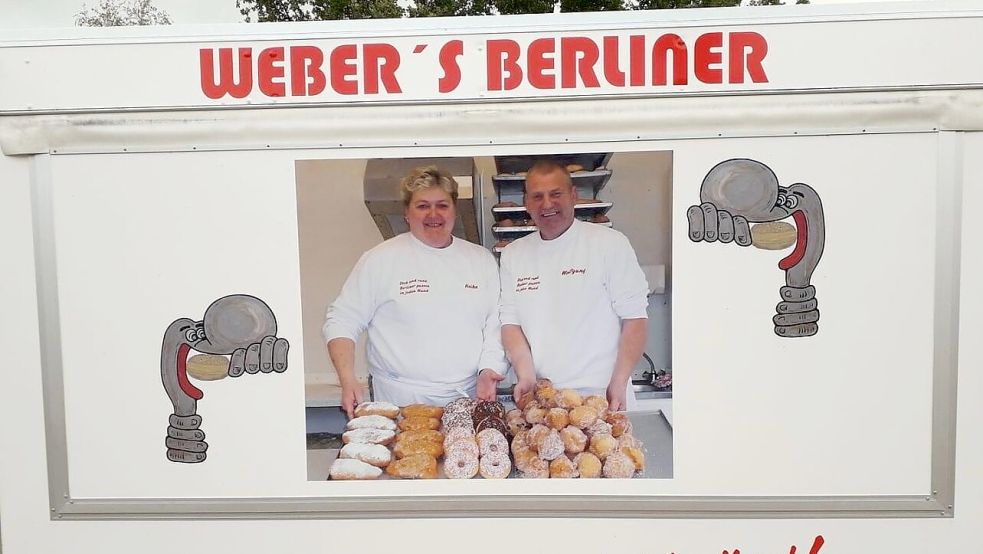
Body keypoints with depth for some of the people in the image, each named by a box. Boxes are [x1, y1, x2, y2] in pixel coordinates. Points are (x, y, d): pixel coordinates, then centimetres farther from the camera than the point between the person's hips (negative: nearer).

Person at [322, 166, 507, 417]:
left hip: (470, 396, 3)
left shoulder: (482, 260, 9)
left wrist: (489, 373, -7)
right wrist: (348, 382, -12)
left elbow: (496, 326, 8)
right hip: (402, 399, -2)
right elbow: (342, 322, -1)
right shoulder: (381, 259, -1)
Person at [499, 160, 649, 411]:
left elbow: (635, 318, -4)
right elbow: (510, 322, 8)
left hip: (600, 394, -2)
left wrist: (618, 385, -10)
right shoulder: (512, 254, 10)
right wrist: (526, 376, -6)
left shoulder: (610, 244, -2)